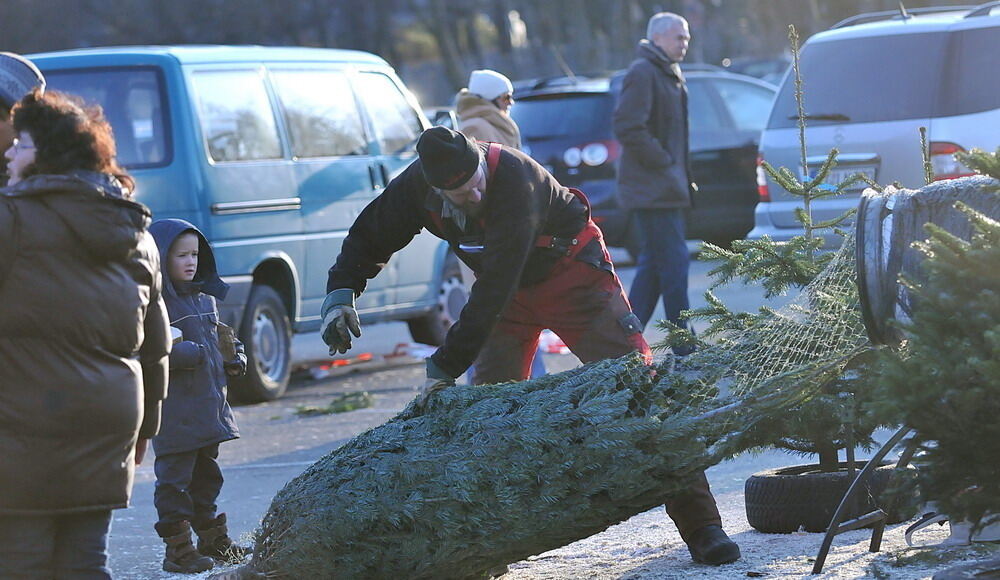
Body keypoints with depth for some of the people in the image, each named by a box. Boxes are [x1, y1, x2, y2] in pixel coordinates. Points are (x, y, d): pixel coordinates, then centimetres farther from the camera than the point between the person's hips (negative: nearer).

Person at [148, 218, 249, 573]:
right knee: (175, 477, -5)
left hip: (209, 406, 9)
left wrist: (235, 357, 10)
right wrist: (192, 354, -25)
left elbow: (219, 335, 28)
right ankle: (178, 547, -1)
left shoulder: (204, 298, 14)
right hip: (174, 411, -9)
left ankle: (212, 537, 30)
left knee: (206, 474, 19)